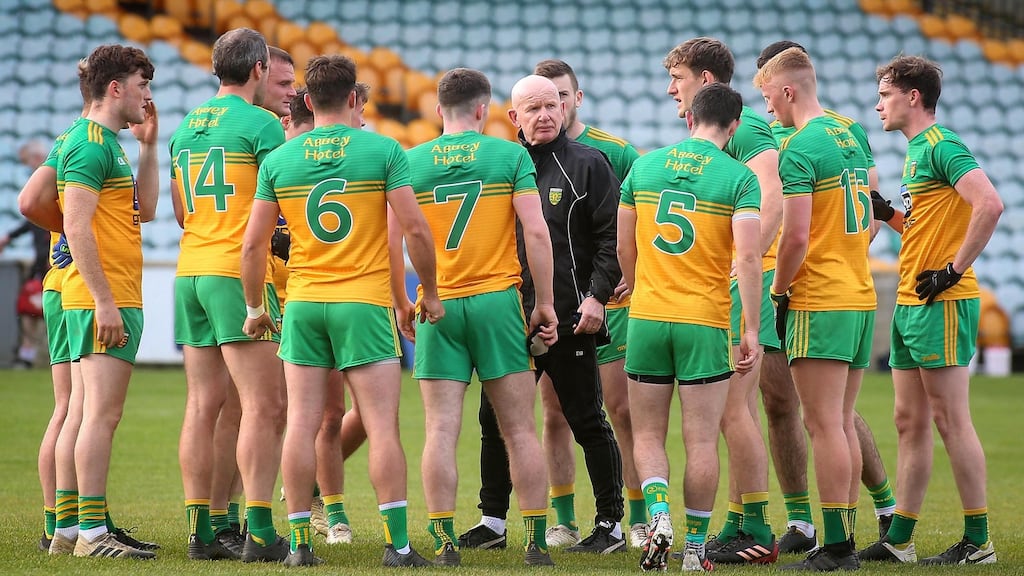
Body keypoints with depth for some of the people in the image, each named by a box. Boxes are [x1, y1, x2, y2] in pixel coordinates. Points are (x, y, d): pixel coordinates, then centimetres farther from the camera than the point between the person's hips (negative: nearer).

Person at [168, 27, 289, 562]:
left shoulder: (185, 127, 15)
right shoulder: (261, 123, -8)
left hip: (190, 274, 8)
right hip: (240, 275, -8)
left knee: (202, 406, 7)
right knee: (264, 406, -7)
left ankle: (201, 531, 7)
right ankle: (258, 533, -12)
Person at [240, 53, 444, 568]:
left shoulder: (278, 159, 4)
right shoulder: (383, 150, -4)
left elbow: (253, 244, 5)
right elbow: (415, 229, -6)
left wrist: (255, 307, 17)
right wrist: (429, 292, 7)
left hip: (302, 304, 3)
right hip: (365, 302, -2)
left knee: (301, 425, 4)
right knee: (383, 428, -2)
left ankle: (299, 542, 4)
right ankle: (397, 542, -5)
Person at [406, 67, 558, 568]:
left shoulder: (410, 162, 2)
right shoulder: (511, 155, -1)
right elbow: (536, 232, -6)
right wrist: (545, 303, 1)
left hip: (437, 307, 1)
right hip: (497, 301, -1)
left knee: (441, 430, 2)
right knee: (519, 430, 4)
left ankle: (444, 542, -2)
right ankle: (536, 541, 5)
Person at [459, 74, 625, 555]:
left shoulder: (588, 163, -2)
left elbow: (613, 236, -5)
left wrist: (597, 295, -13)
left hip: (571, 318, -5)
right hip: (511, 317, 5)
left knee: (587, 422, 1)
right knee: (495, 420, 7)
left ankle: (611, 524, 9)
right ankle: (492, 521, 17)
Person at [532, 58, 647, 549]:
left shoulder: (615, 153, -2)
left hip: (607, 301, -3)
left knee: (622, 410, -3)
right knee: (555, 414, 6)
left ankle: (639, 520, 3)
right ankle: (564, 522, 14)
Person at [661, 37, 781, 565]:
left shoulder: (744, 126, -10)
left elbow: (772, 200, -22)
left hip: (742, 283, -10)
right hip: (716, 287, 10)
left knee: (733, 409, -11)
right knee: (736, 411, 11)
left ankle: (756, 532, -8)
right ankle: (738, 527, 14)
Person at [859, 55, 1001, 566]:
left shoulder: (941, 147, -12)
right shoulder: (917, 151, 18)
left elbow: (990, 205, -25)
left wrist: (954, 270, -21)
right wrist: (889, 215, 9)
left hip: (942, 303, -10)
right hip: (911, 303, 10)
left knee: (949, 419, -7)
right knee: (910, 422, 11)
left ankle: (978, 541, -2)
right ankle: (899, 540, 14)